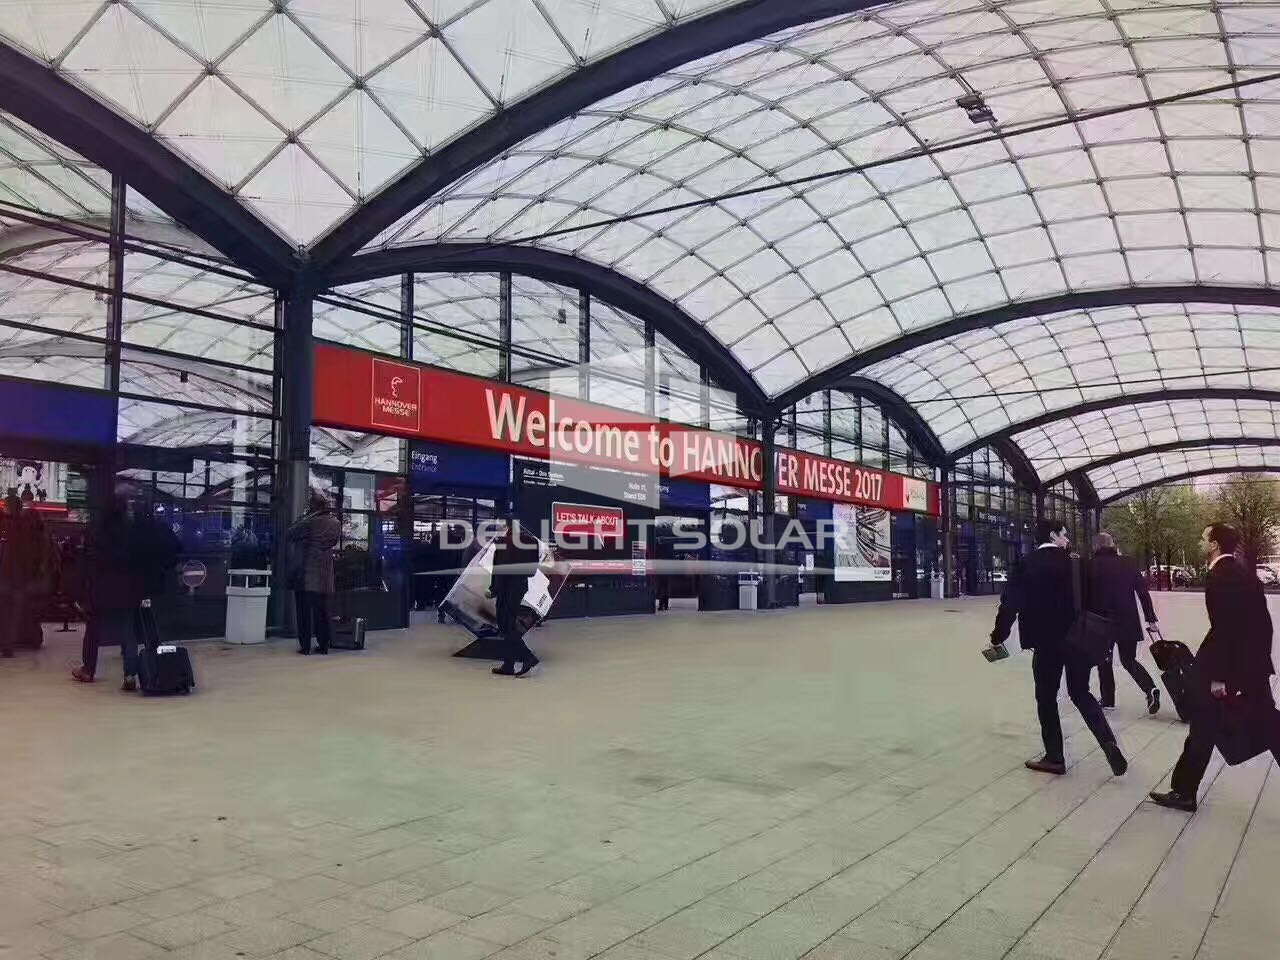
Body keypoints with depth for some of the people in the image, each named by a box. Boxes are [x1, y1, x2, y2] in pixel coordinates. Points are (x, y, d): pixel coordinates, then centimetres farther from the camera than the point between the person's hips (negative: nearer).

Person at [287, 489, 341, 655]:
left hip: (305, 574, -5)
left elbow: (291, 533, -4)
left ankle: (305, 646, 1)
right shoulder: (335, 523, 3)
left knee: (304, 611, 2)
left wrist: (303, 516, 1)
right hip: (324, 575, 5)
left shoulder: (310, 522, -14)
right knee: (322, 610, 11)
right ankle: (323, 645, 12)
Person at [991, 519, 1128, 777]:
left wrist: (999, 636, -2)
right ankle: (1108, 742, 0)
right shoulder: (1075, 562, 0)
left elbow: (1011, 602, -10)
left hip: (1046, 642, -3)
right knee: (1080, 693, 17)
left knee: (1047, 698, 8)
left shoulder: (1027, 564, -6)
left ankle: (1054, 758, 11)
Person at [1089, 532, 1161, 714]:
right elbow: (1143, 591, 3)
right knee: (1129, 660, 15)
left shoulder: (1092, 565, -8)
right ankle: (1150, 688, -6)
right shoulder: (1128, 563, 3)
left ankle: (1108, 699, 18)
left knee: (1104, 660, 14)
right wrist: (1150, 617, 7)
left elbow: (1088, 596, -6)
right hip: (1128, 621, 3)